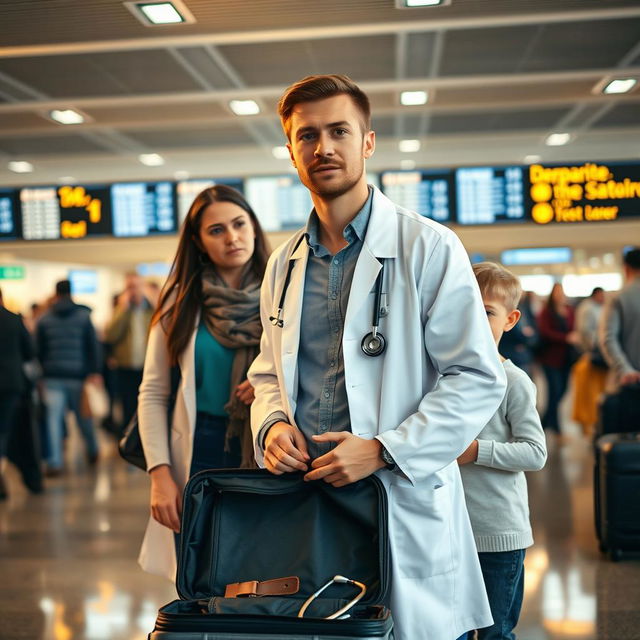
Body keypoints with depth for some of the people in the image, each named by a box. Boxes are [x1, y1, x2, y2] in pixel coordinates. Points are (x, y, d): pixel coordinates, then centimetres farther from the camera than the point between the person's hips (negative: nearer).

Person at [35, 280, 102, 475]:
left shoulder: (44, 320, 4)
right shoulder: (83, 316, 1)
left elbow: (38, 351, 4)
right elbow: (93, 346, -3)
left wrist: (42, 372, 12)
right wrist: (95, 372, -2)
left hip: (53, 377, 0)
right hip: (78, 375, 0)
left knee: (53, 418, -1)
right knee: (83, 415, 15)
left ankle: (54, 462, -7)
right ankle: (92, 452, 31)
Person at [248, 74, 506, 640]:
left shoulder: (429, 248, -5)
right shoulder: (284, 265, 13)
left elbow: (479, 380, -9)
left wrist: (383, 450, -17)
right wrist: (272, 423, -1)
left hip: (405, 502, -4)